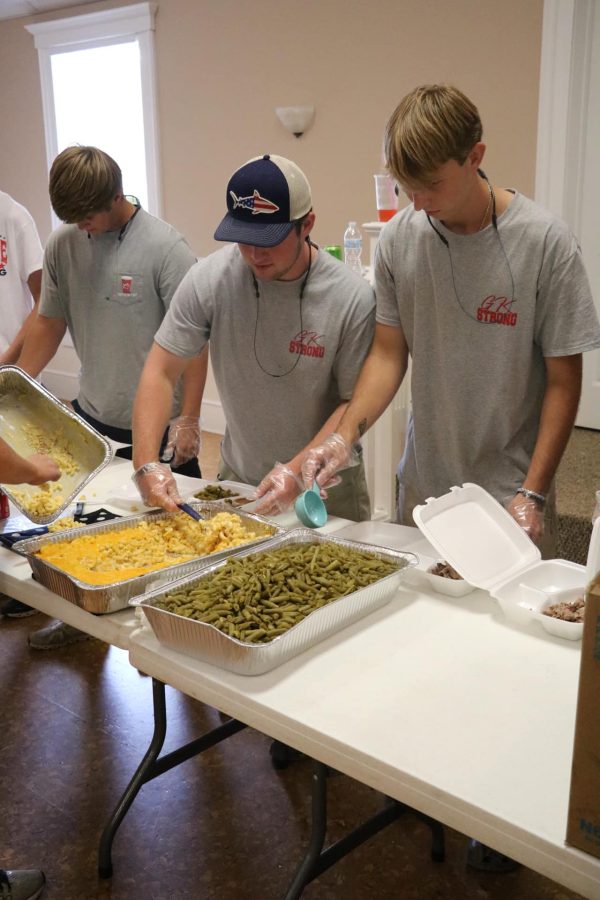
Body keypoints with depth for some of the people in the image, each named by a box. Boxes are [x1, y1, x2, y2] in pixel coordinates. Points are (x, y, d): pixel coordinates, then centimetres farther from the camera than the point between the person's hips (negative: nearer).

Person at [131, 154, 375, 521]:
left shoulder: (353, 298, -20)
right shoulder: (209, 279, -15)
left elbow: (356, 402, -14)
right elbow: (161, 373, -11)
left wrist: (298, 470, -26)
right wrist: (147, 462, -24)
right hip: (237, 481, 2)